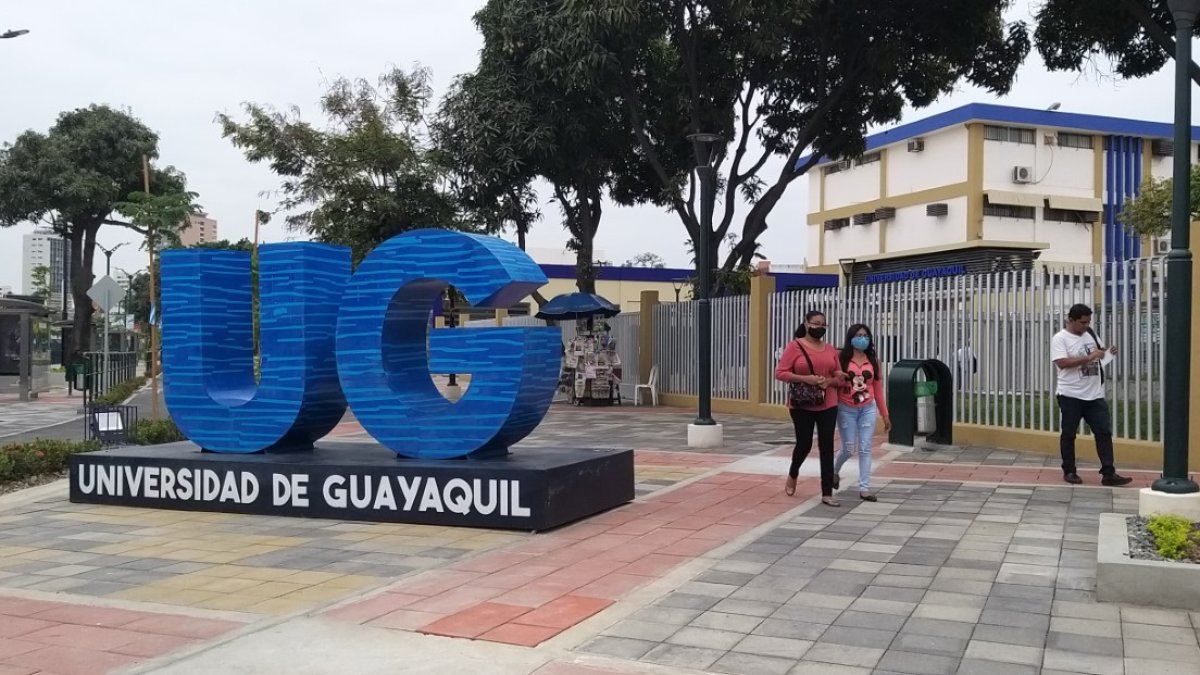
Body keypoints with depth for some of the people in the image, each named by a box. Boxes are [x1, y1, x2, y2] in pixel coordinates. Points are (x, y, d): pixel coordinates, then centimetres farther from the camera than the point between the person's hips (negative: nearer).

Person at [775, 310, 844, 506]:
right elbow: (780, 373, -9)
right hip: (802, 406, -3)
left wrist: (829, 381, -10)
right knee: (804, 444, 4)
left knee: (827, 447, 0)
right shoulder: (795, 346, -5)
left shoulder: (830, 350, 7)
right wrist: (805, 379, -20)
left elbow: (839, 377, 12)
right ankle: (792, 475, 37)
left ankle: (827, 494, 4)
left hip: (827, 406, 3)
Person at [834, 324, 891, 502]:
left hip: (868, 409, 3)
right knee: (848, 448, 2)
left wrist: (885, 414, 9)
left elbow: (878, 388, 8)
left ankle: (864, 488, 5)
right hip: (846, 409, -3)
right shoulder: (841, 358, -6)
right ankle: (835, 471, 33)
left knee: (865, 449, 1)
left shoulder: (874, 360, 4)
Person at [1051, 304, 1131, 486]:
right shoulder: (1059, 338, -10)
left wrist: (1108, 352, 1)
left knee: (1104, 432, 2)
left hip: (1094, 395, 6)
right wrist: (1089, 357, -25)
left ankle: (1108, 473, 4)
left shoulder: (1091, 334, 10)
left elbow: (1099, 353, 24)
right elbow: (1062, 363, -22)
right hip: (1070, 396, -6)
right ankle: (1069, 471, 17)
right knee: (1069, 434, 6)